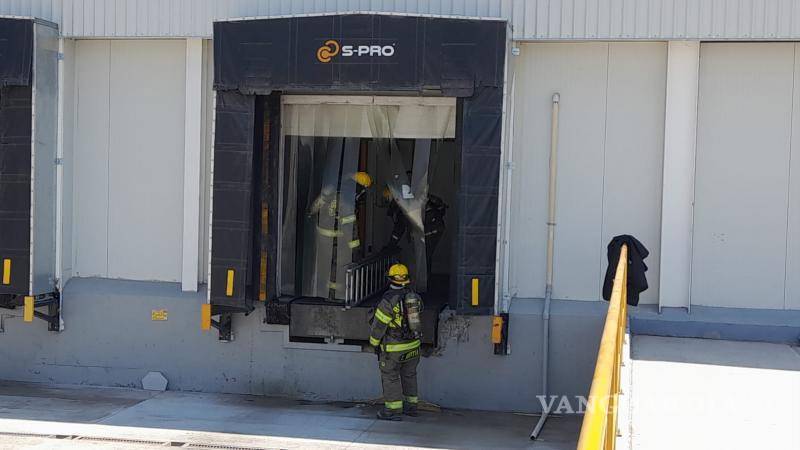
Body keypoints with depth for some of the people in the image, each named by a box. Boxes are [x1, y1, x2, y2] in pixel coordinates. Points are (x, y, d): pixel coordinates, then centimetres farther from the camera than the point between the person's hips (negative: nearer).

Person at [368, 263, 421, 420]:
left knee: (390, 377, 5)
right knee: (409, 375, 19)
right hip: (412, 344, 6)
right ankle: (411, 406, 28)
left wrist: (374, 342, -1)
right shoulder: (412, 295, -2)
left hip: (393, 347, -6)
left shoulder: (388, 300, -21)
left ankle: (394, 409, 6)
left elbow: (379, 324, -14)